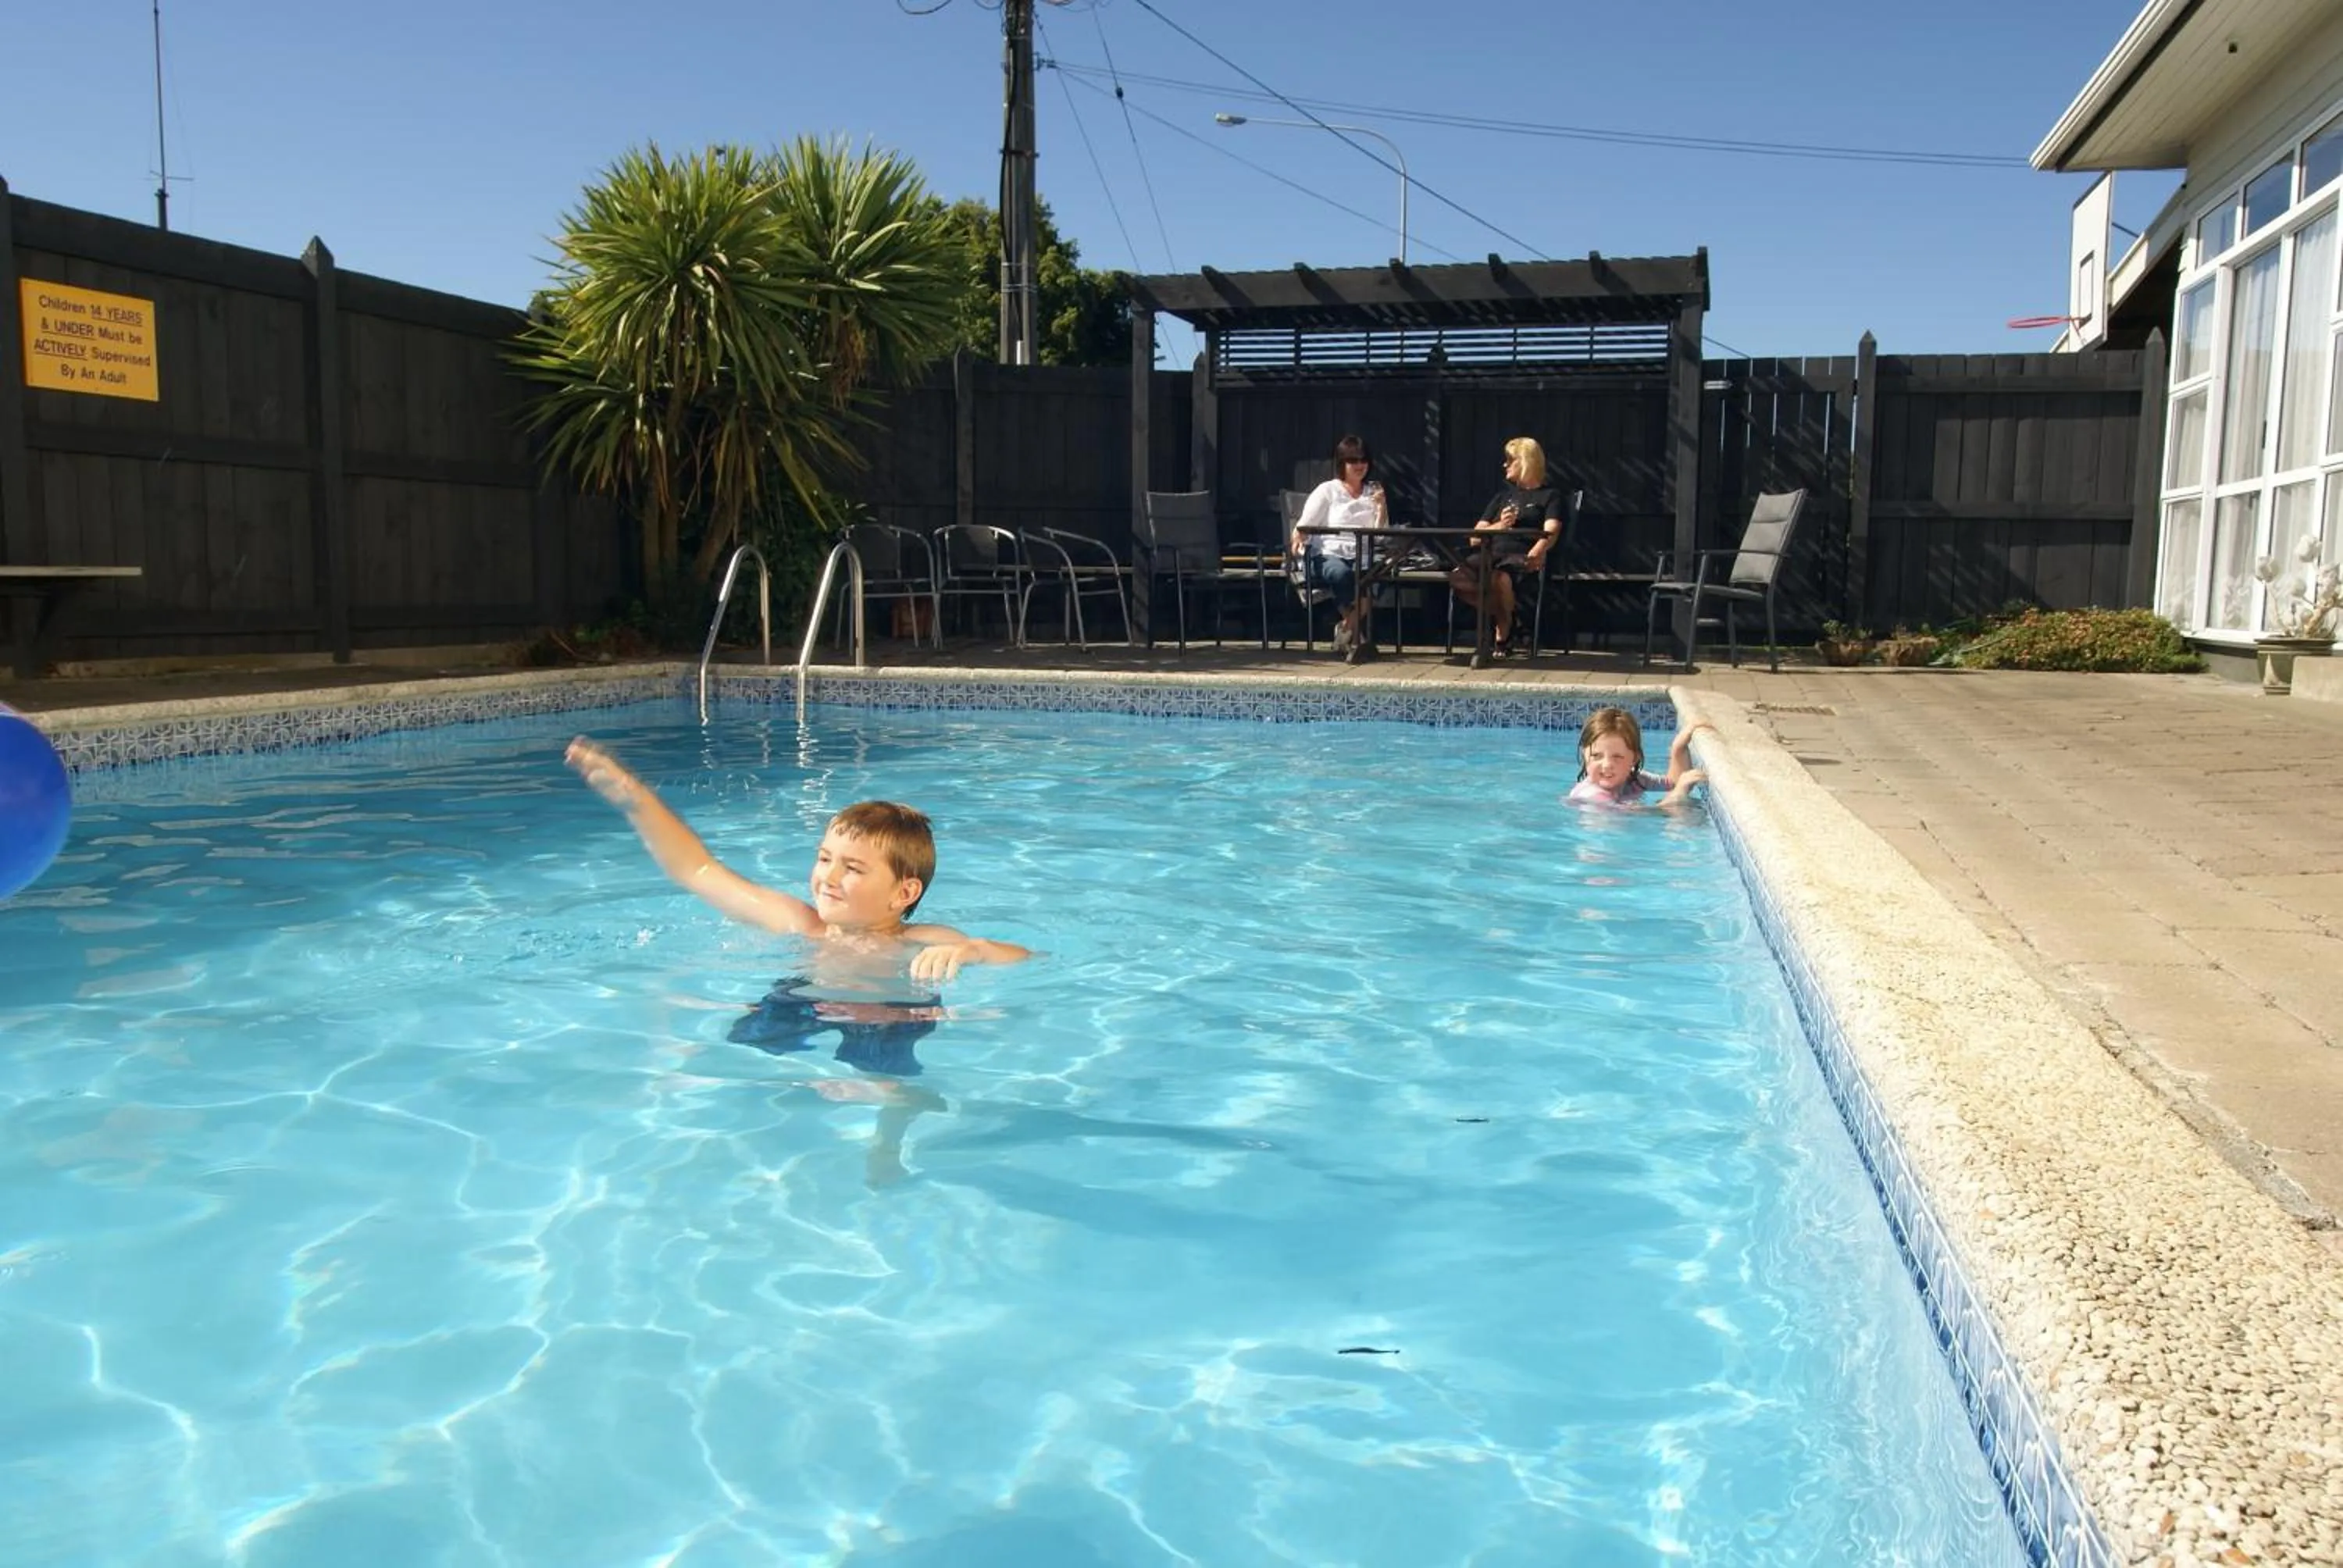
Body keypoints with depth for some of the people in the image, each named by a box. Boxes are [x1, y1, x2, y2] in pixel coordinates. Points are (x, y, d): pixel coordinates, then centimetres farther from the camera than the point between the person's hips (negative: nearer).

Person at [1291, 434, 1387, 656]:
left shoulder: (1374, 491, 23)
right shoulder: (1327, 491, 14)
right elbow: (1305, 525, 5)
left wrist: (1381, 506, -1)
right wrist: (1298, 538, -18)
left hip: (1361, 557, 2)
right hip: (1327, 554, -2)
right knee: (1342, 574, -39)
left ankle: (1347, 629, -21)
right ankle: (1354, 633, -23)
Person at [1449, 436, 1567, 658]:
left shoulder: (1550, 495, 16)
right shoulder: (1503, 495, 30)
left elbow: (1550, 533, -4)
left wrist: (1538, 551, -26)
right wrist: (1499, 526, 0)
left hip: (1522, 557, -5)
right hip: (1492, 554, 5)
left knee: (1499, 578, -40)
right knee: (1457, 577, -29)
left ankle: (1503, 634, -15)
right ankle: (1502, 615, -9)